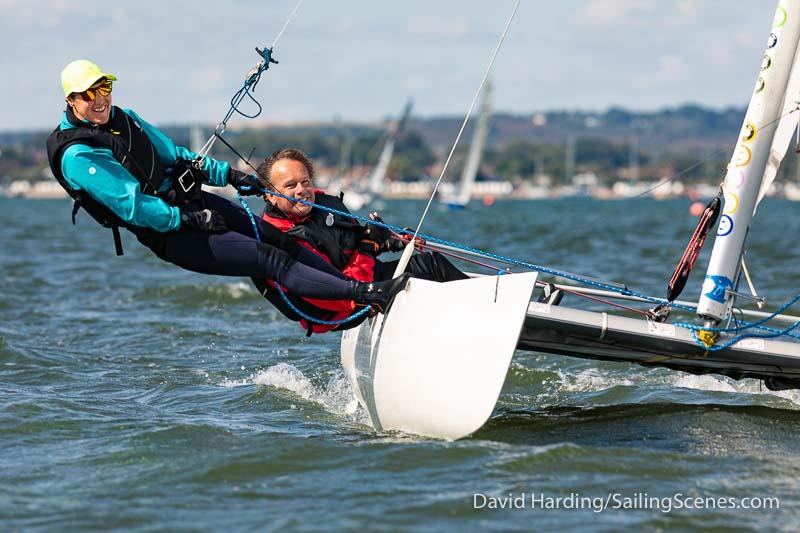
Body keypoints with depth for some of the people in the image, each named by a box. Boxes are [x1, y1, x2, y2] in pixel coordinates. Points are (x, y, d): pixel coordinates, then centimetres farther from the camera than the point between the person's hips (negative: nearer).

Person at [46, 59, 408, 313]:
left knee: (282, 241, 2)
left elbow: (171, 154, 20)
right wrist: (188, 220, -20)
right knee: (272, 260, -16)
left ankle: (353, 283, 10)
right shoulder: (78, 156, -17)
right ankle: (368, 295, -22)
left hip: (191, 202, 8)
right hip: (170, 235, -8)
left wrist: (229, 175, 14)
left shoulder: (122, 118, 10)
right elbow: (131, 206, -21)